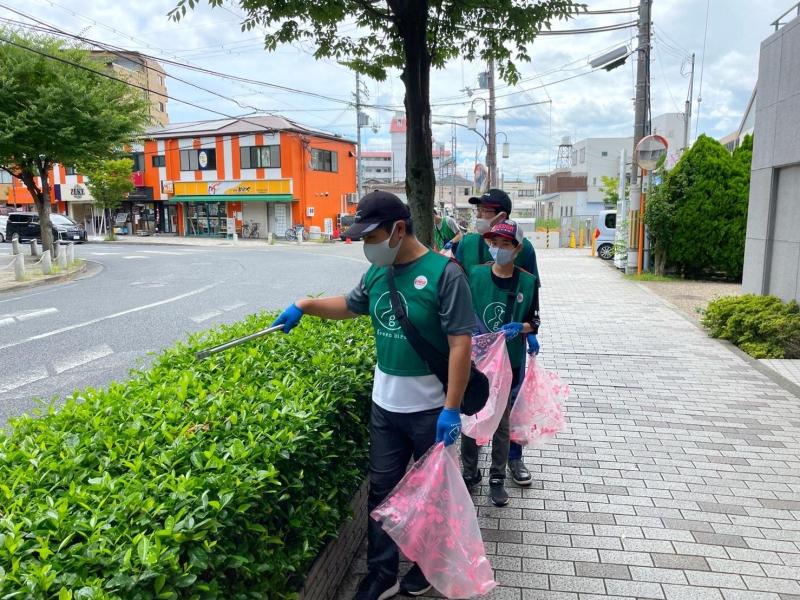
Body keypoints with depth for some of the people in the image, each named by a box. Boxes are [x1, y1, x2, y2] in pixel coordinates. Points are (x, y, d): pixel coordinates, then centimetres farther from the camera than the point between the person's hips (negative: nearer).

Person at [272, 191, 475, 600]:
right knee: (382, 489, 14)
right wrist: (305, 306, 6)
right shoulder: (377, 273, 0)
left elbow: (461, 344, -20)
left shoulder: (444, 273, -19)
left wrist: (452, 409, -21)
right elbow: (350, 306, 20)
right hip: (384, 406, 6)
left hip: (430, 410, -5)